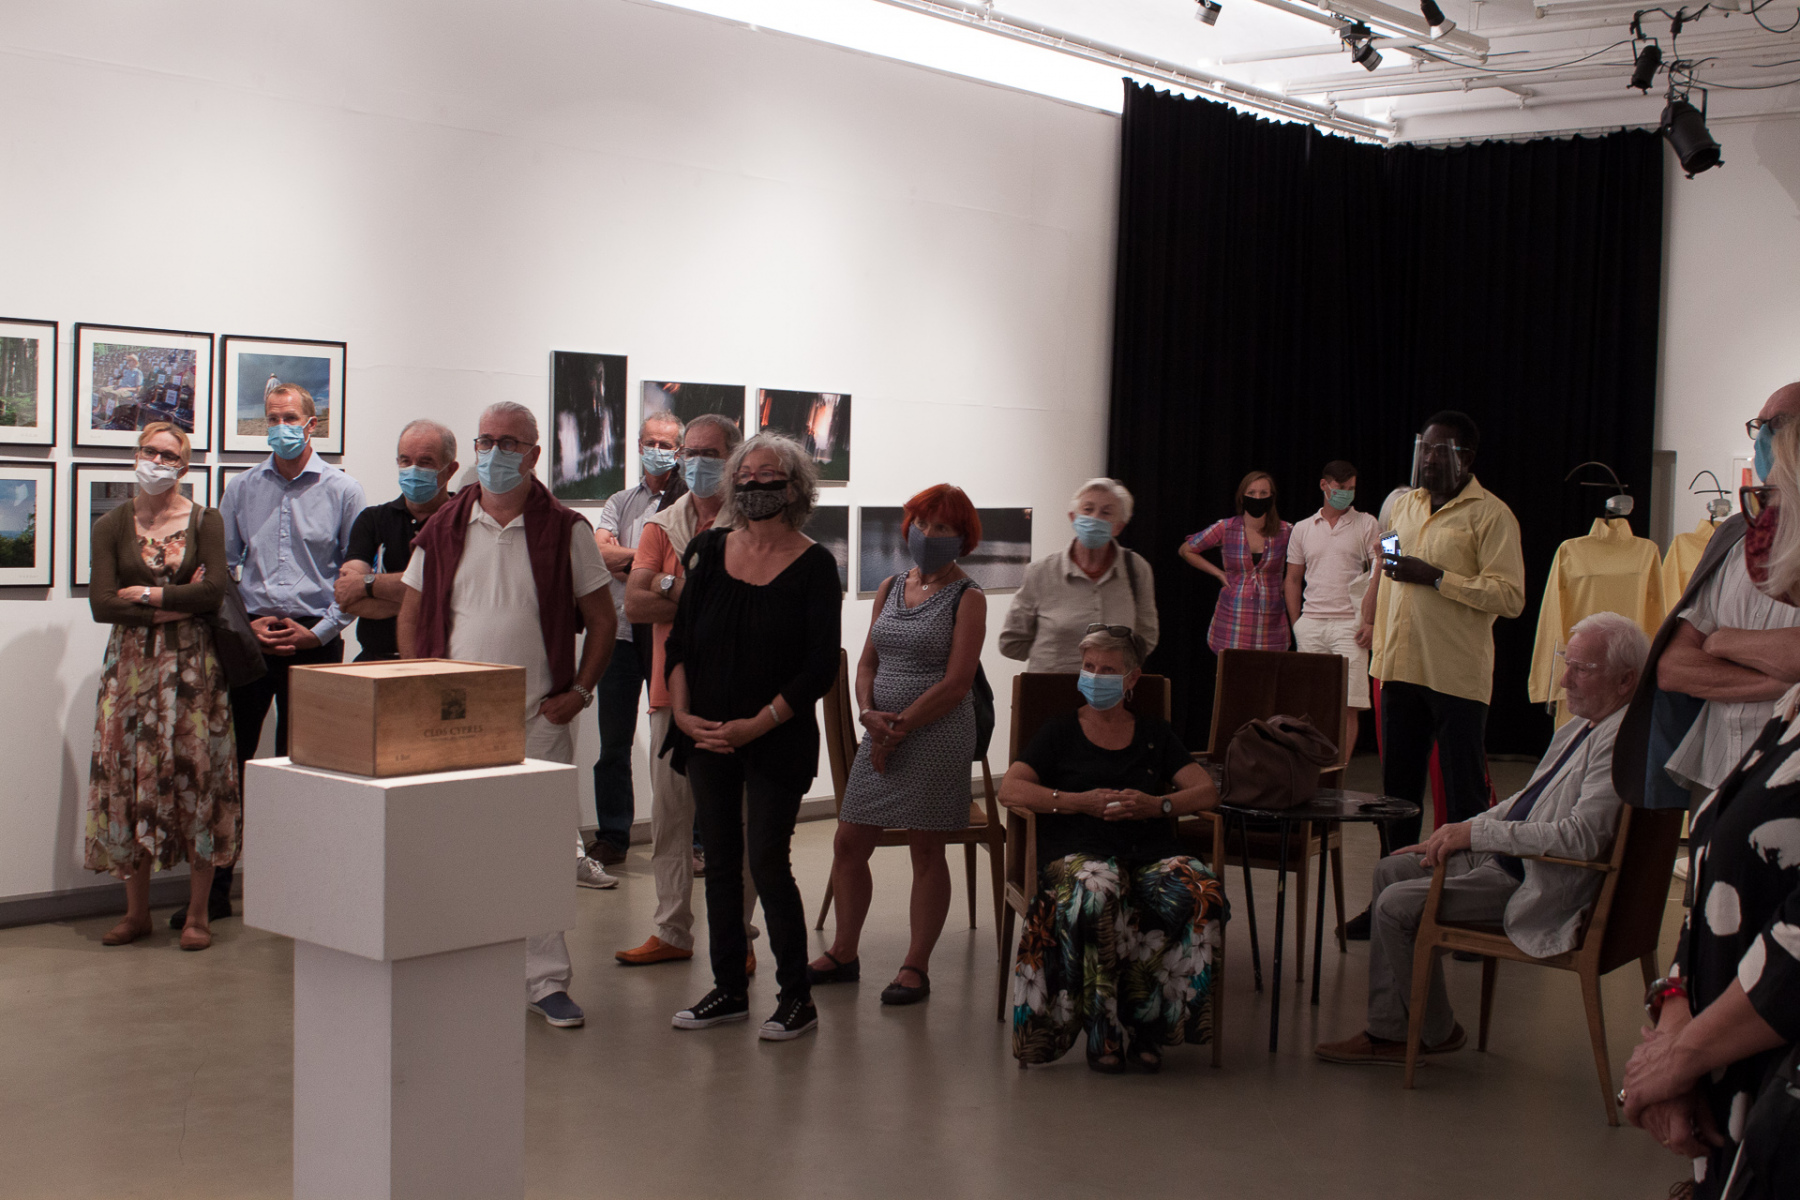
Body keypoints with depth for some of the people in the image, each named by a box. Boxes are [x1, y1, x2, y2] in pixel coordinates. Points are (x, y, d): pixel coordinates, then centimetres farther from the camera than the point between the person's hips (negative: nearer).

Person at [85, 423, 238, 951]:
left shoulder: (205, 522, 4)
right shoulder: (112, 526, 6)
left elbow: (214, 592, -10)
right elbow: (100, 604, -5)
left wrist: (146, 596, -9)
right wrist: (175, 606, -10)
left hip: (193, 665, -1)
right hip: (131, 664, 1)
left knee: (197, 774, -3)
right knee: (128, 777, 1)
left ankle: (198, 913, 5)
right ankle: (136, 911, 13)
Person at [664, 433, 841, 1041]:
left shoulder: (813, 565, -7)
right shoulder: (710, 551, 5)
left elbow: (820, 667, -9)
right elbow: (680, 642, 8)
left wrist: (755, 725, -15)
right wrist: (682, 713, -6)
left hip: (779, 741, -4)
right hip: (706, 735, 5)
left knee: (767, 861, -6)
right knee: (720, 861, 10)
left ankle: (797, 997, 7)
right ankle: (729, 989, 22)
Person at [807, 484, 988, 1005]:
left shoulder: (967, 598, -6)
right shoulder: (890, 589, 12)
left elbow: (956, 683, -12)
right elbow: (867, 661, 13)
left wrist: (900, 727, -14)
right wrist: (870, 714, -6)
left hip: (937, 735, -6)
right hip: (881, 733, 6)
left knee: (926, 852, 3)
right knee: (848, 844, 8)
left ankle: (915, 968, 13)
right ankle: (843, 953, 24)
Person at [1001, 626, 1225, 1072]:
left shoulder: (1155, 735, 25)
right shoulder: (1061, 731, 19)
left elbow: (1207, 792, 13)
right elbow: (1011, 789, 5)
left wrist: (1156, 805, -7)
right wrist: (1080, 801, -7)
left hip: (1150, 855, 2)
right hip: (1079, 853, -2)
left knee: (1199, 895, -32)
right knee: (1097, 894, -39)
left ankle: (1144, 1017, -20)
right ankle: (1103, 1029, -25)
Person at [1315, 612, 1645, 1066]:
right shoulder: (1580, 726, 12)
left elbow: (1580, 837, -31)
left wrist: (1477, 832, -26)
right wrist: (1456, 837, 11)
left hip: (1539, 885, -11)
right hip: (1506, 856, 11)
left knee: (1397, 904, -15)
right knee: (1391, 870, 10)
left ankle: (1437, 1033, 7)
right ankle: (1386, 1032, 11)